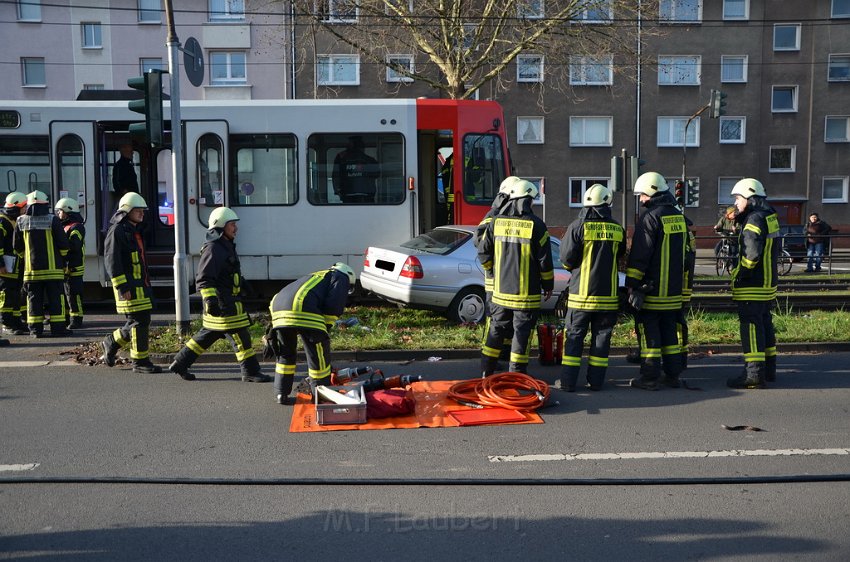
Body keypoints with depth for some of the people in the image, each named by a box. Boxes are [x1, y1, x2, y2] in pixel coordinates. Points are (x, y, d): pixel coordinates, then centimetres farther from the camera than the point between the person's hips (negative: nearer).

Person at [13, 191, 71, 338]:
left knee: (34, 299, 8)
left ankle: (35, 329, 9)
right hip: (53, 268, -2)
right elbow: (63, 244, -6)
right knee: (55, 298, 2)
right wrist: (62, 261, 9)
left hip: (31, 269, 3)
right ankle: (58, 327, 1)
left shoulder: (21, 222, 3)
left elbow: (17, 246, 11)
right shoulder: (52, 221, -7)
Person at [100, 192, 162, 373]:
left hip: (140, 284, 9)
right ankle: (140, 362, 2)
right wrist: (122, 287, -21)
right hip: (128, 286, -9)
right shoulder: (117, 231, -10)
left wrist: (147, 283, 25)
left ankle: (111, 343, 31)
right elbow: (111, 260, -17)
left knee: (142, 321, 12)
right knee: (140, 321, -7)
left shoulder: (136, 231, 19)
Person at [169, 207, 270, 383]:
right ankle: (251, 372, 2)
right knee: (240, 336, -5)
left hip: (228, 301, 11)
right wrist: (210, 299, -29)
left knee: (208, 335, 16)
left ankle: (180, 364, 24)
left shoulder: (226, 246, 17)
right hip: (222, 303, -11)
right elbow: (204, 278, -22)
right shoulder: (213, 249, -16)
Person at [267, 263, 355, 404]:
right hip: (303, 311, -7)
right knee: (319, 354, 6)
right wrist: (325, 329, 7)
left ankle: (281, 393, 28)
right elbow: (334, 305, 1)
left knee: (284, 353, 24)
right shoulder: (341, 277, 19)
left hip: (278, 308, 8)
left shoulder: (316, 277, 40)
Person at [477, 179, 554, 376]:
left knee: (496, 331, 15)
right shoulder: (536, 225, -10)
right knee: (522, 333, 4)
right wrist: (548, 285, 4)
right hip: (527, 293, -4)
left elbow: (483, 252, 7)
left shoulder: (496, 222, 2)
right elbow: (545, 260, -9)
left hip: (500, 291, 4)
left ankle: (486, 373, 20)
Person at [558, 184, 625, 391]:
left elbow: (567, 258, -7)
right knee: (602, 336, 10)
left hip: (581, 292, -2)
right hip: (608, 294, 3)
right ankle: (596, 381, 12)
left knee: (574, 335, 4)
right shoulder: (617, 229, 2)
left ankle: (568, 381, 3)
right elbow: (620, 258, 14)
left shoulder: (579, 226, -9)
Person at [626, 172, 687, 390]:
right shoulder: (679, 216, 12)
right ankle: (673, 375, 17)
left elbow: (639, 255, -16)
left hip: (652, 288, -8)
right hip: (674, 290, 8)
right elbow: (684, 252, 19)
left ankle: (649, 378, 0)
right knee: (669, 330, 14)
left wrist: (633, 284, -13)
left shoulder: (650, 216, -14)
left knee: (648, 331, -1)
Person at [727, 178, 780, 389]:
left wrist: (739, 275, -17)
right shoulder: (769, 217, 14)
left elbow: (752, 253, -25)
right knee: (765, 324, 17)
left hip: (752, 286, -10)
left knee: (751, 327, -7)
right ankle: (769, 369, 28)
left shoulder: (755, 219, -16)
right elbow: (776, 249, 19)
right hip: (768, 283, 10)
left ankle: (754, 374, -6)